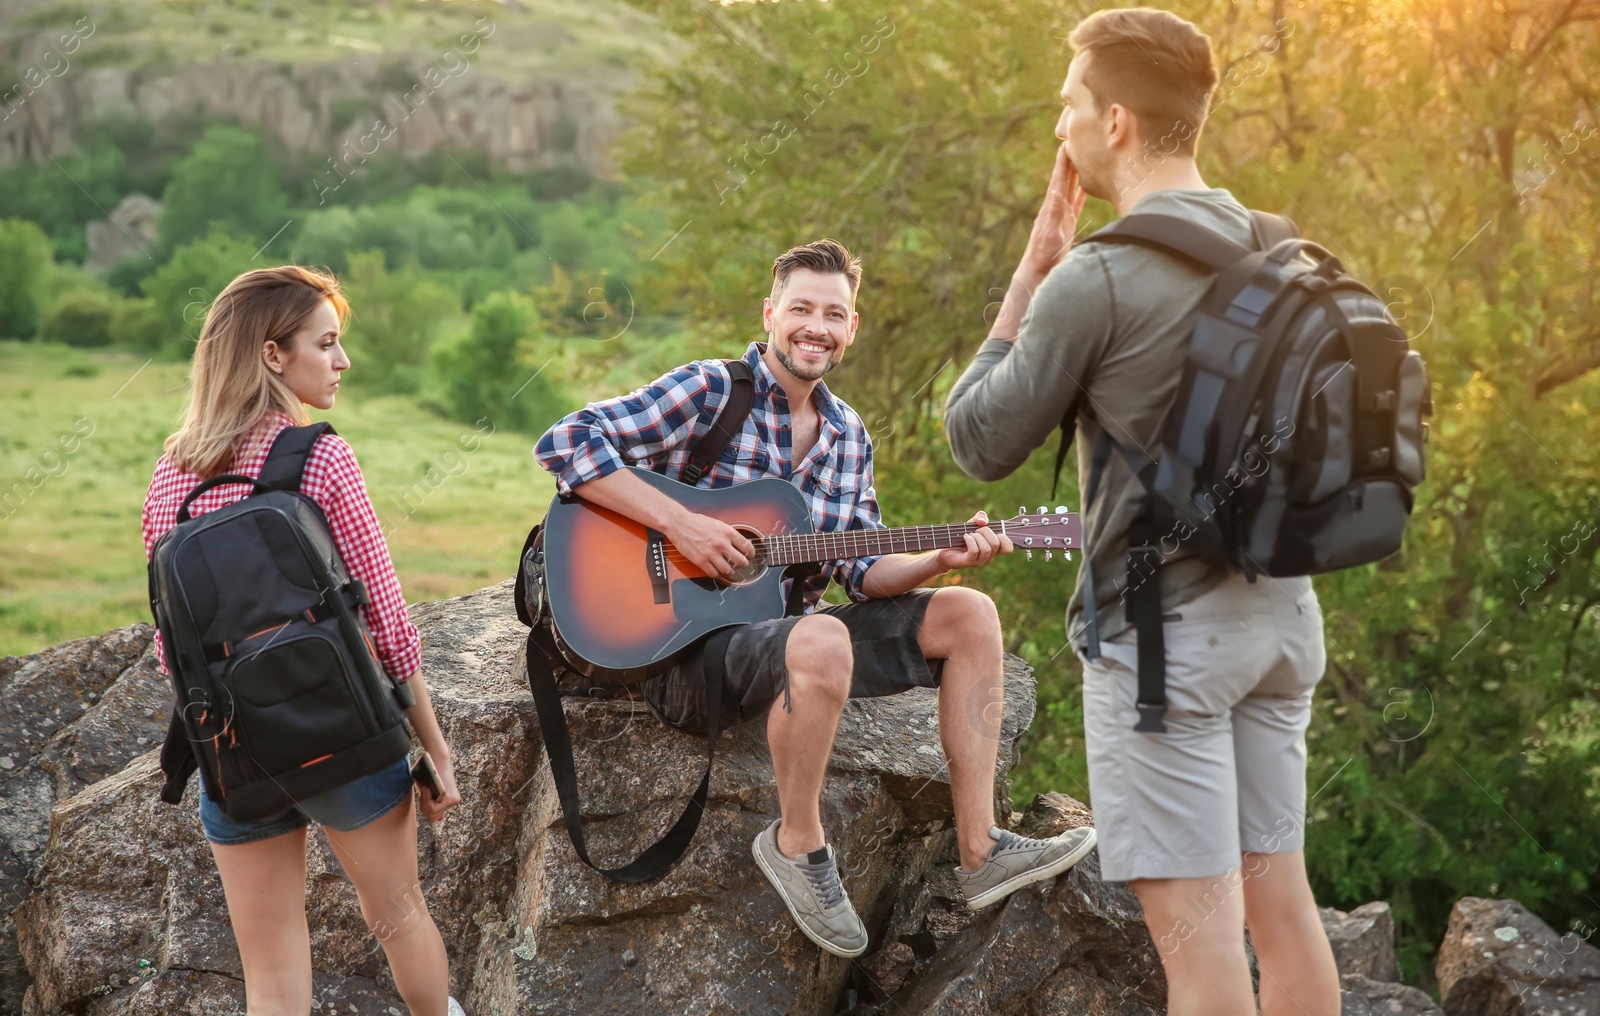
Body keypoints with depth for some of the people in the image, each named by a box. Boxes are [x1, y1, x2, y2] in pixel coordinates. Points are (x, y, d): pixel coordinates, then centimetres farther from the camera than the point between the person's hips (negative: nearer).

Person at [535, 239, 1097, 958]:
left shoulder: (848, 435, 13)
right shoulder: (709, 391, -8)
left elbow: (862, 572, 13)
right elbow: (565, 444, -17)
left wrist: (942, 560, -7)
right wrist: (681, 524, -23)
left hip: (789, 633, 8)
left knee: (969, 614, -3)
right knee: (823, 642, -38)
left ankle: (979, 852, -6)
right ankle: (797, 843, -14)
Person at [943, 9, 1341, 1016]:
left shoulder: (1093, 281, -14)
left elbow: (979, 440, -5)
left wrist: (1032, 271, 2)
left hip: (1164, 630, -7)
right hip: (1279, 612, 7)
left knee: (1197, 921, -4)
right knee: (1279, 894, 14)